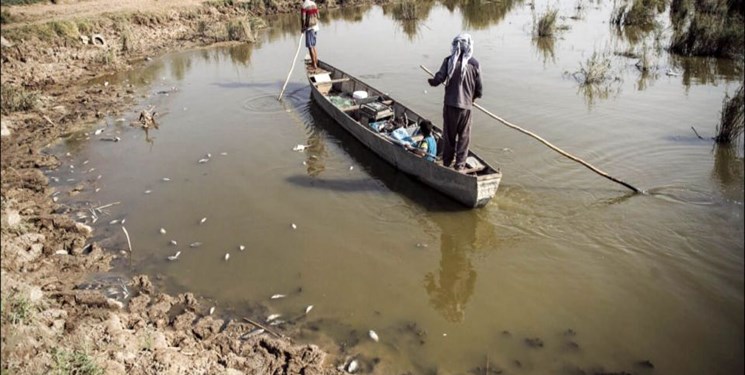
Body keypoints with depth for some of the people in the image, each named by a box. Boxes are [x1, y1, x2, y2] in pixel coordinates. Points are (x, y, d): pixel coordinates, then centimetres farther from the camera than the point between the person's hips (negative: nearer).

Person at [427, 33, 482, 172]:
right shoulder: (474, 64, -4)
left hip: (450, 104, 1)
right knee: (464, 137, 9)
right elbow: (478, 86, 1)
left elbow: (439, 78, -9)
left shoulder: (449, 61, -5)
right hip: (466, 105, -1)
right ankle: (460, 166, 11)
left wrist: (431, 81, 13)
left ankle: (446, 163, 23)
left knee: (449, 134, 13)